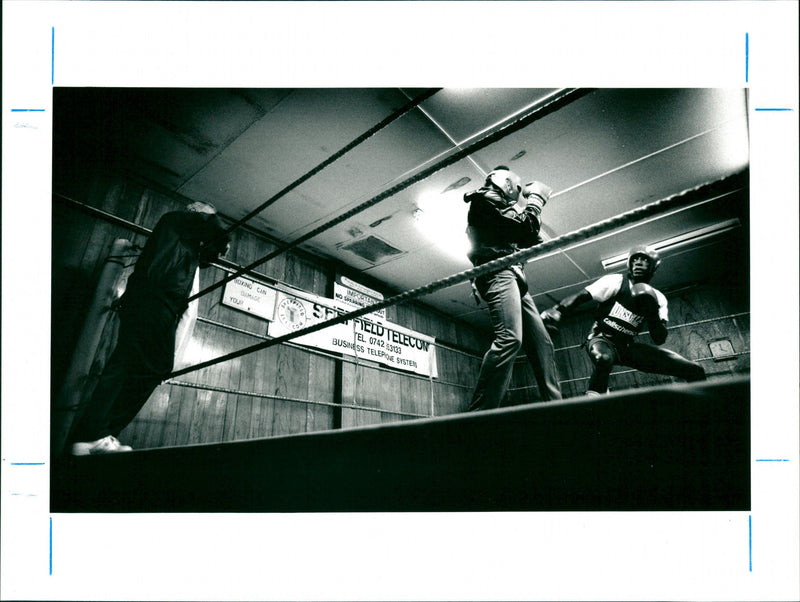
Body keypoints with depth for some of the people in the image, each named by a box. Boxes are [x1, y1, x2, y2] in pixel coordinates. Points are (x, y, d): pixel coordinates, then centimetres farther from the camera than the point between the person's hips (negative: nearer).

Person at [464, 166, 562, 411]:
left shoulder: (504, 207, 33)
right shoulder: (487, 197, 6)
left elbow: (530, 241, 28)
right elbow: (524, 226, -5)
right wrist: (535, 198, 11)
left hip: (513, 277, 10)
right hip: (498, 272, -10)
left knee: (541, 342, 4)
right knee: (510, 337, -27)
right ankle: (479, 415, -32)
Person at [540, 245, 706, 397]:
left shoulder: (658, 298, 10)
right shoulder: (616, 282, -4)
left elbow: (659, 339, 5)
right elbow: (581, 296, -15)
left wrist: (653, 314, -14)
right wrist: (557, 311, -34)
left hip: (629, 347, 5)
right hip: (602, 339, -5)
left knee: (695, 371, -4)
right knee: (603, 358, -45)